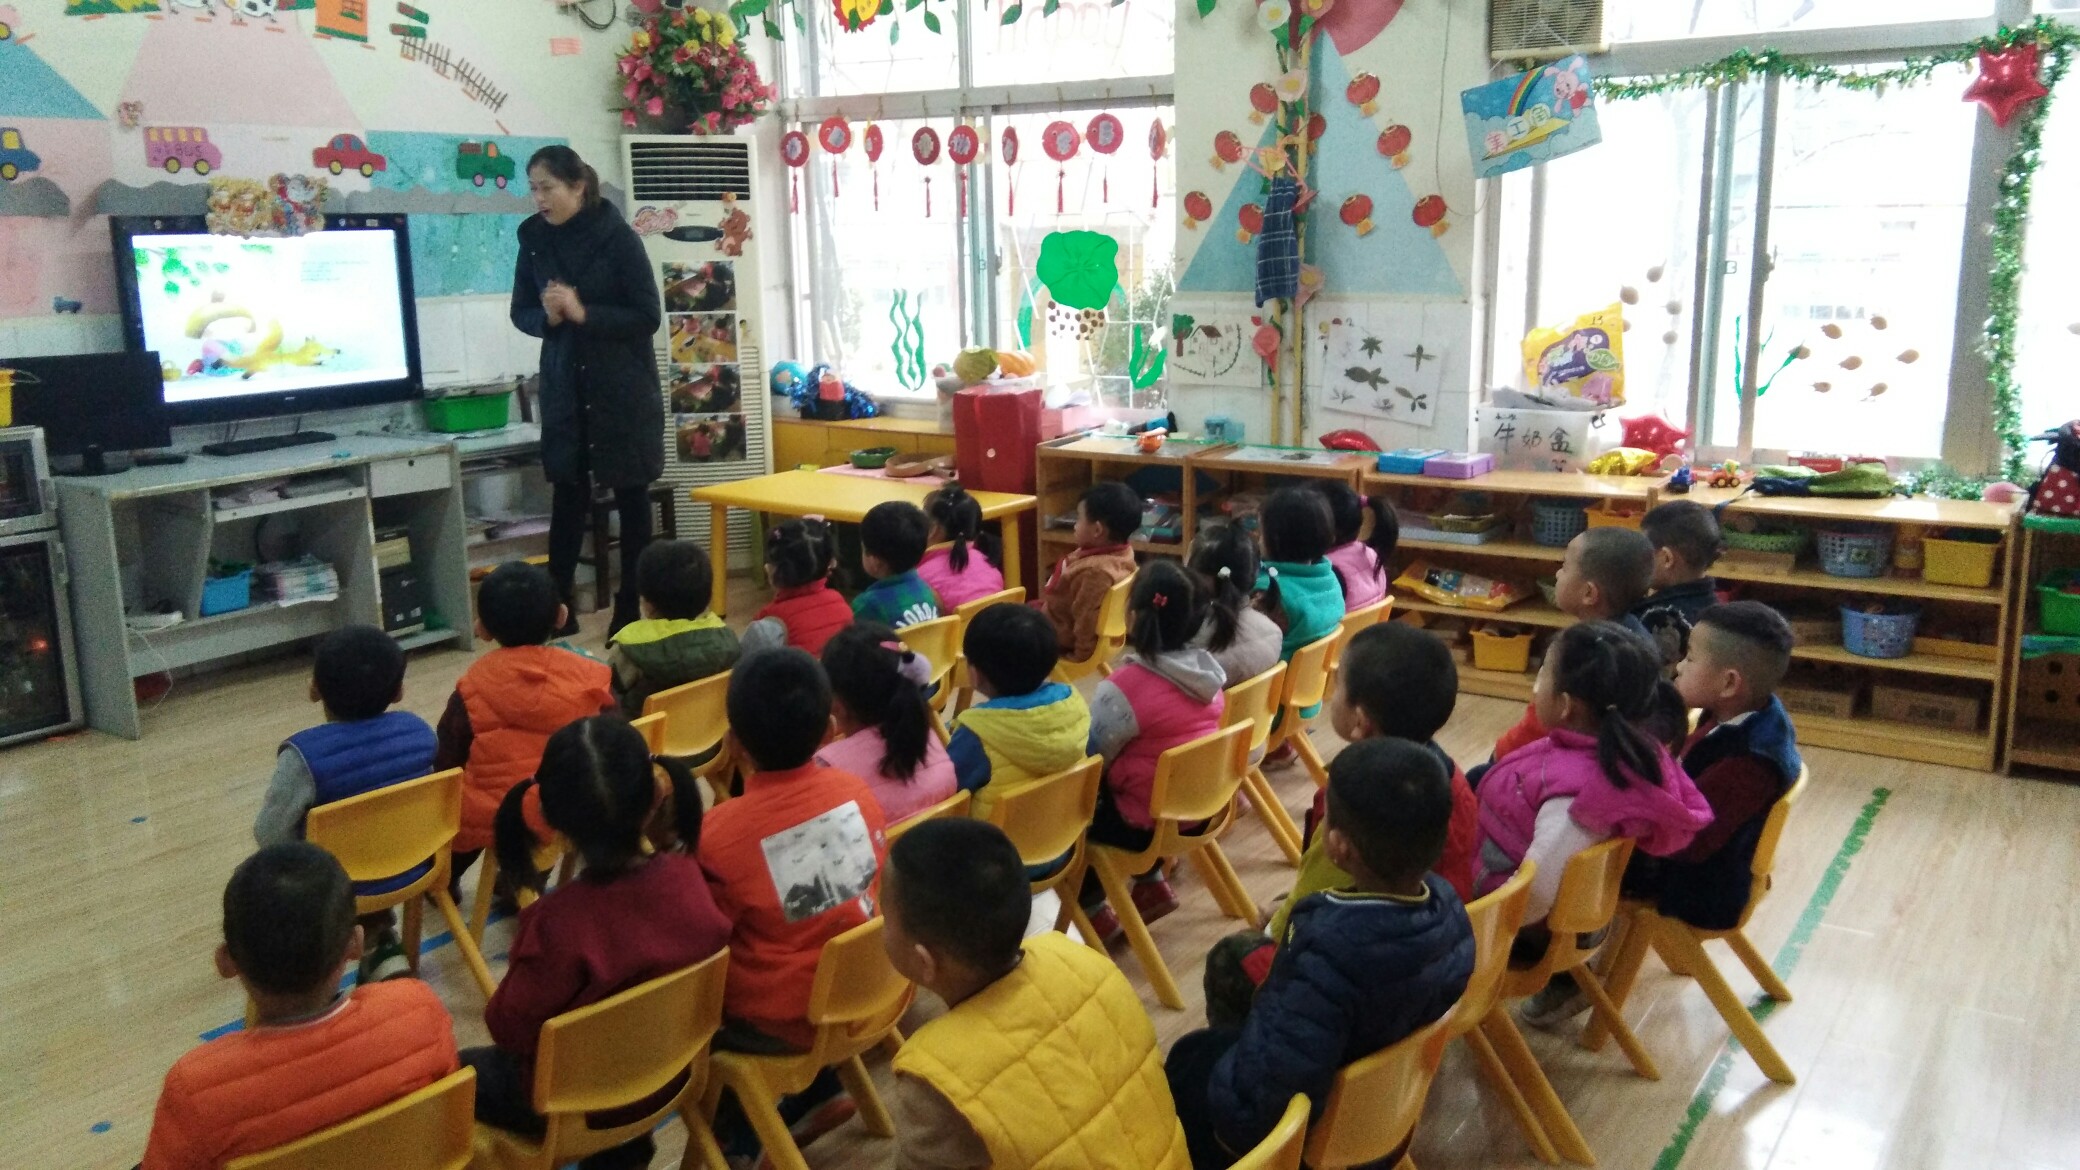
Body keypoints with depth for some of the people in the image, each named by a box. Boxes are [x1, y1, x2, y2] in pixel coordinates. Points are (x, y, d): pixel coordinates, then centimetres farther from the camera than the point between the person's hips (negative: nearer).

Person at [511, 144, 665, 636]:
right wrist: (547, 316, -12)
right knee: (567, 496, 6)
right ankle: (558, 609, 13)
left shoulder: (618, 237, -11)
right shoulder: (534, 238, 2)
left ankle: (631, 611, 12)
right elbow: (521, 313, 10)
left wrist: (584, 313, -22)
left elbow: (648, 317, -12)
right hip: (565, 386, 4)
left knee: (631, 497, 4)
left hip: (623, 388, -4)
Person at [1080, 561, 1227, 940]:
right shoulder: (1206, 671, -3)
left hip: (1148, 824, -7)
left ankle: (1095, 911, 18)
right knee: (1105, 787, 28)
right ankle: (1152, 884, 26)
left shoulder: (1127, 683, -25)